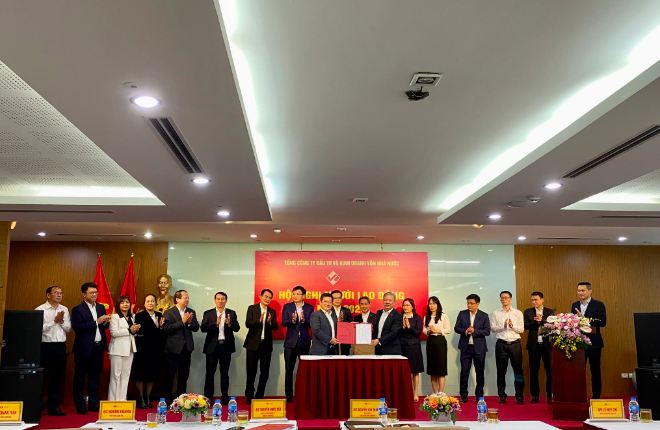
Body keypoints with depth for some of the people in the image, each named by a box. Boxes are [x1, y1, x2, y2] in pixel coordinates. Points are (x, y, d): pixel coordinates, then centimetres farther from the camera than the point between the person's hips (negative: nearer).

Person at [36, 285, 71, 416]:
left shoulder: (64, 310, 11)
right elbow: (39, 328, -14)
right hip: (45, 346, -5)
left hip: (60, 346, 5)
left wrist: (62, 321, -9)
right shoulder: (40, 310, -5)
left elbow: (68, 328, 8)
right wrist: (55, 321, -14)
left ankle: (53, 407, 18)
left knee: (56, 378, 10)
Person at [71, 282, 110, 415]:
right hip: (84, 348, -6)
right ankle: (80, 406, 13)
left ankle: (94, 404, 22)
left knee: (95, 377, 13)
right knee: (80, 377, 4)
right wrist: (96, 322, -21)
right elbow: (77, 327, -18)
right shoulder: (77, 309, -7)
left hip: (98, 347, 6)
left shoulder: (101, 307, 12)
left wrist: (105, 322, -6)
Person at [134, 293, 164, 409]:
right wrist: (156, 327, -21)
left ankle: (147, 398, 23)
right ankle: (141, 399, 15)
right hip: (143, 350, -4)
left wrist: (161, 327, -15)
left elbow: (162, 333, 5)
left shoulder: (159, 315, 8)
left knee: (152, 375, 10)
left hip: (155, 351, 4)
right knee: (141, 375, 3)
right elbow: (140, 332, -18)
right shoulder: (139, 316, -5)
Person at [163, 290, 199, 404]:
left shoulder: (191, 312, 9)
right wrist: (182, 322, -20)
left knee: (184, 374, 11)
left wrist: (189, 322, -15)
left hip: (186, 347, 5)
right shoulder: (169, 312, -7)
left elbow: (196, 327, 5)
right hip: (173, 347, -5)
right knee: (170, 374, 4)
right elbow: (166, 329, -18)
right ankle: (168, 398, 14)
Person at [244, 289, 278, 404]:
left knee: (265, 372, 4)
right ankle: (249, 396, 15)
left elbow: (276, 327, 1)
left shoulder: (272, 312, 10)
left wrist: (270, 322, -20)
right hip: (253, 344, -3)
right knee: (251, 372, 2)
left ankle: (259, 396, 15)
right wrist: (259, 320, -26)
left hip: (266, 345, 3)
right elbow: (248, 323, -11)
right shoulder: (252, 308, 1)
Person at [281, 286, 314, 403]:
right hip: (291, 341, 0)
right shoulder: (287, 307, 4)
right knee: (289, 370, 3)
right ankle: (288, 395, 11)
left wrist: (303, 320, -26)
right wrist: (293, 320, -27)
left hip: (304, 342, 0)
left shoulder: (309, 308, 2)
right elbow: (284, 322, -7)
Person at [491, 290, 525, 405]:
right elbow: (492, 328, 3)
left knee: (518, 369, -1)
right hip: (501, 344, 0)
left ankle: (519, 396, 8)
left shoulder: (518, 313, 9)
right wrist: (503, 327, -13)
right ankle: (502, 395, 12)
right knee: (501, 370, 3)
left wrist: (512, 326, -13)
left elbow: (521, 329, 5)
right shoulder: (496, 313, 9)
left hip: (515, 344, 0)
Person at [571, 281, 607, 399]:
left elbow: (603, 322, -15)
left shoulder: (598, 305, -5)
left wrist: (583, 319, -22)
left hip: (593, 343, -4)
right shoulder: (575, 305, 11)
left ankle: (596, 397, 16)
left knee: (595, 371, 6)